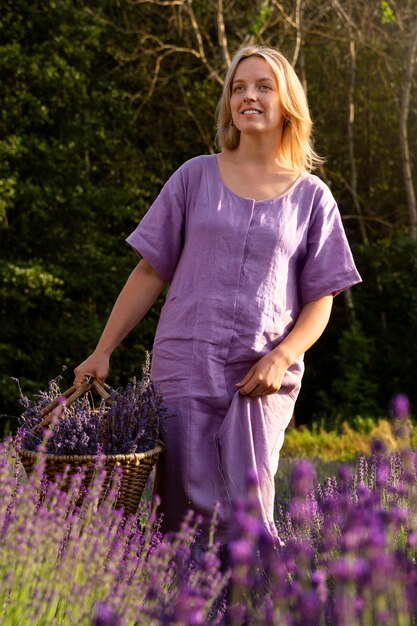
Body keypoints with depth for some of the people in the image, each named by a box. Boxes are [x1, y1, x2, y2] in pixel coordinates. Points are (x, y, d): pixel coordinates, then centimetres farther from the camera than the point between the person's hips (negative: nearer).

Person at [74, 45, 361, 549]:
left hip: (262, 378, 0)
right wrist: (102, 351, 4)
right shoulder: (196, 177, 9)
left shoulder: (311, 197, 9)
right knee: (188, 516, -2)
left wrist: (281, 357, -9)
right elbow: (150, 271, 10)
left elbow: (320, 299, 8)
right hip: (185, 367, 0)